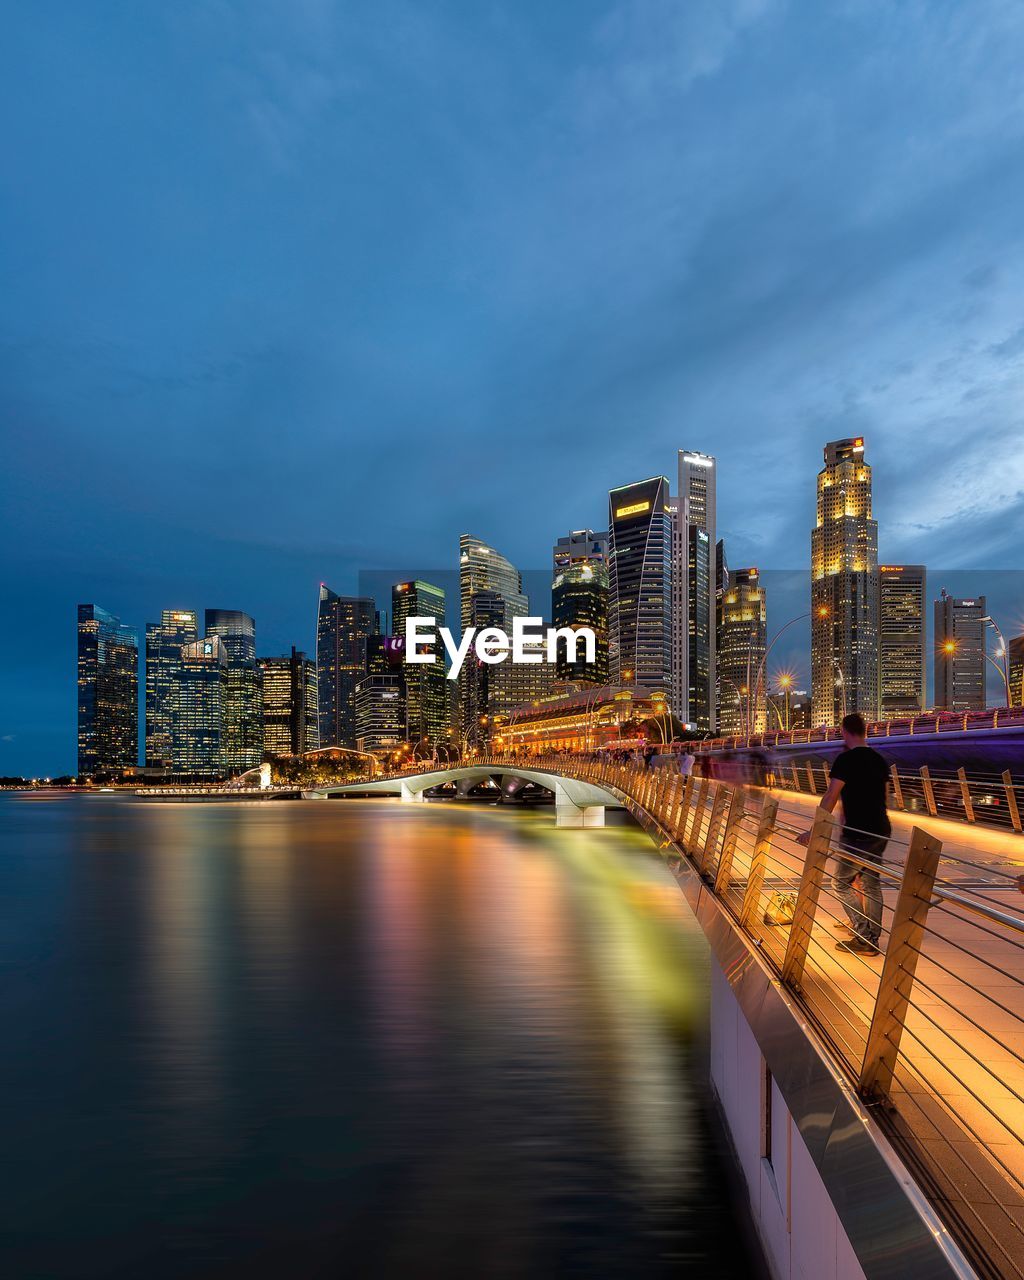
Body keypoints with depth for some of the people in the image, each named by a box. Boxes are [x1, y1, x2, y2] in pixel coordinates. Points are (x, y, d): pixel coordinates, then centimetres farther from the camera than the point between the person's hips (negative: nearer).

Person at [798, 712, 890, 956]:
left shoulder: (845, 759, -15)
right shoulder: (879, 759, 9)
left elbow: (831, 797, -19)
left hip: (857, 834, -8)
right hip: (881, 831, 8)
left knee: (842, 883, 3)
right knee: (872, 884, 15)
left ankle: (864, 938, -1)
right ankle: (873, 938, 22)